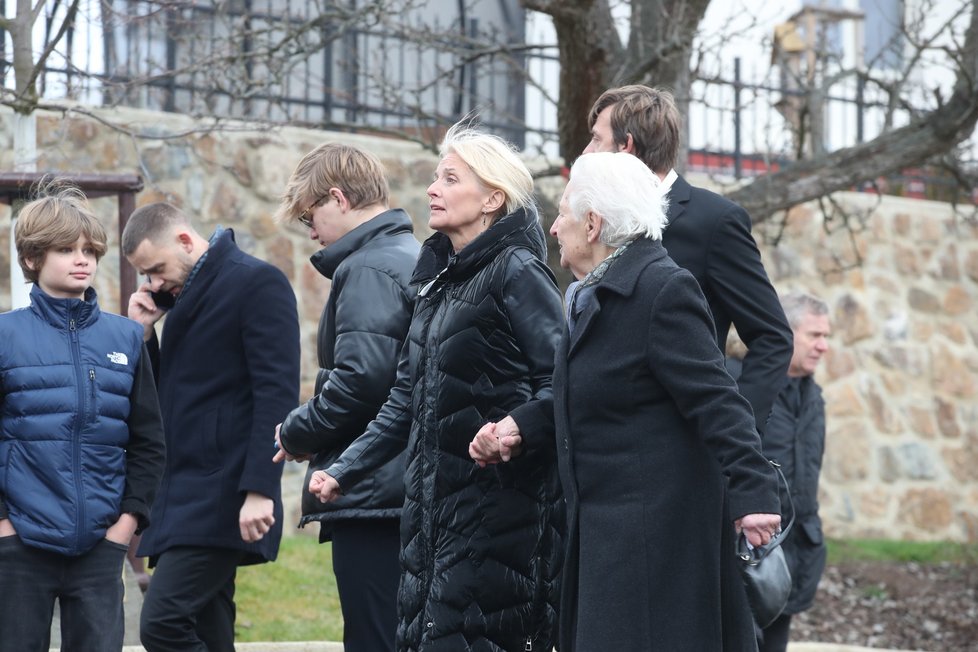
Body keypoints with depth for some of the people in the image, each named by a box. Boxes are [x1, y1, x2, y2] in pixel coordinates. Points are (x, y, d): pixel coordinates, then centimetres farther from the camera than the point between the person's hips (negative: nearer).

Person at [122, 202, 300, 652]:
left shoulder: (258, 283, -7)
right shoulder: (187, 296, 20)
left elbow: (277, 394, -15)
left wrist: (259, 489, -22)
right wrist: (144, 332, 7)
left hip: (225, 496, -9)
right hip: (185, 496, 9)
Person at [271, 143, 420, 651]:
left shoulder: (367, 269, -11)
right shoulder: (415, 260, 17)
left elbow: (361, 377, -22)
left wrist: (297, 433, -7)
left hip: (372, 491, -10)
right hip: (410, 489, 10)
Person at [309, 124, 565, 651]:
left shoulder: (516, 271, -8)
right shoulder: (437, 277, 17)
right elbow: (406, 399, 20)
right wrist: (345, 470, 16)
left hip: (496, 503, -8)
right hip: (432, 501, 8)